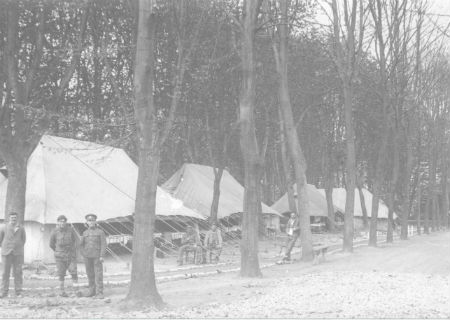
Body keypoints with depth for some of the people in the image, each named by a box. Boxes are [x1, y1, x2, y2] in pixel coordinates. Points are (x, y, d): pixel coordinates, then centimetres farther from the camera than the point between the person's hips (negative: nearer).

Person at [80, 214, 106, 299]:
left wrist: (102, 256, -15)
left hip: (97, 256, -4)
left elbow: (103, 245, -7)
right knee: (90, 274, 8)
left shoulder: (100, 232, -2)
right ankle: (92, 291, 19)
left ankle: (99, 293, -6)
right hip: (87, 257, 4)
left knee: (98, 275, -7)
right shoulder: (85, 233, 9)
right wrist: (84, 254, 5)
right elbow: (81, 244, 18)